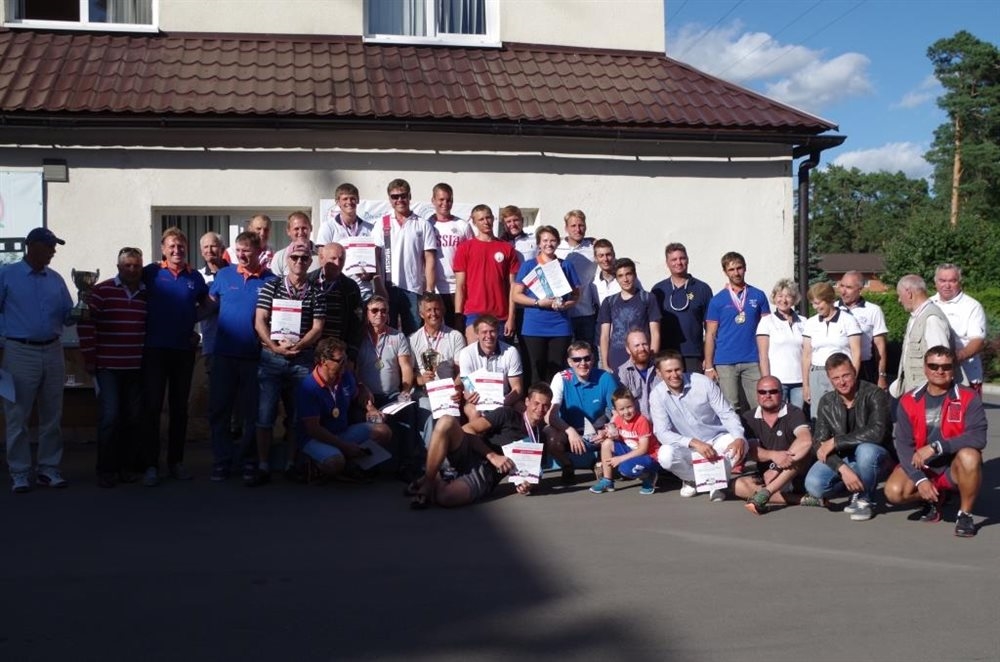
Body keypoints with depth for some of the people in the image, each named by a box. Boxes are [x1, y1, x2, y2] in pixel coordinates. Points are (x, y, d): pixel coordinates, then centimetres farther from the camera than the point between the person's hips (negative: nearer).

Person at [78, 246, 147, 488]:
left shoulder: (148, 294, 8)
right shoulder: (102, 291, -4)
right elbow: (86, 323, -5)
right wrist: (89, 358, -7)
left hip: (137, 368, 4)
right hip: (107, 367, -4)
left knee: (133, 418, 8)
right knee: (110, 416, -7)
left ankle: (127, 466, 19)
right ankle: (106, 470, 3)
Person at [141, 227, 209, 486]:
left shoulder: (194, 276, 8)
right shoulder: (151, 272, 0)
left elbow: (206, 305, 21)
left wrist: (193, 318, 4)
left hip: (185, 348, 3)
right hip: (155, 348, -3)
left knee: (179, 406, 10)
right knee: (152, 406, -3)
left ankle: (176, 461, 19)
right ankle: (150, 465, 2)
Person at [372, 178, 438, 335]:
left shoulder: (423, 225, 5)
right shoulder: (382, 224, 8)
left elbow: (430, 259, 2)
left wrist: (429, 290, -5)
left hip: (414, 289, -1)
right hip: (387, 287, 1)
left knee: (414, 333, 2)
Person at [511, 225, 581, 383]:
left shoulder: (566, 266, 11)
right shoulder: (529, 266, 6)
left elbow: (576, 294, 12)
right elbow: (516, 295, 3)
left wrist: (565, 305, -10)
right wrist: (538, 302, -12)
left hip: (560, 327, 2)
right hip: (534, 327, -1)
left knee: (556, 372, 2)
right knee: (536, 372, -1)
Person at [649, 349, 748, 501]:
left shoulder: (704, 383, -14)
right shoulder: (657, 395, -13)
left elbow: (727, 414, -11)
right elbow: (662, 433, -19)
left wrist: (739, 438, -32)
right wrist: (694, 443, -34)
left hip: (716, 440, 0)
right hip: (687, 447, 0)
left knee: (741, 446, -30)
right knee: (665, 455, -32)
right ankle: (691, 479, 4)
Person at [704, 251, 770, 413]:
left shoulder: (758, 296, 8)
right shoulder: (717, 300, 4)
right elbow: (710, 335, 4)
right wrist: (708, 366, -3)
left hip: (753, 362, 1)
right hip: (725, 363, -1)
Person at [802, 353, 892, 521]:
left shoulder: (874, 395, -14)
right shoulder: (826, 403, -1)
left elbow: (877, 432, -29)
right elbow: (818, 443, -7)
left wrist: (835, 442, -24)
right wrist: (843, 469, -24)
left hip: (874, 458, -4)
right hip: (841, 460, 4)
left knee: (866, 449, -39)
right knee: (813, 484, -24)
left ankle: (864, 499, -11)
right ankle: (858, 487, 6)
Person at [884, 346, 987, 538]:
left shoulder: (968, 398, -10)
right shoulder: (909, 401, -3)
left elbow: (978, 437, -24)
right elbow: (903, 444, -7)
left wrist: (936, 447, -31)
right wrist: (920, 479, -19)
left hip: (954, 467, -2)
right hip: (922, 467, 2)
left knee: (969, 456, -36)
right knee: (894, 491, -23)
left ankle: (965, 514, -11)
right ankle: (934, 500, 12)